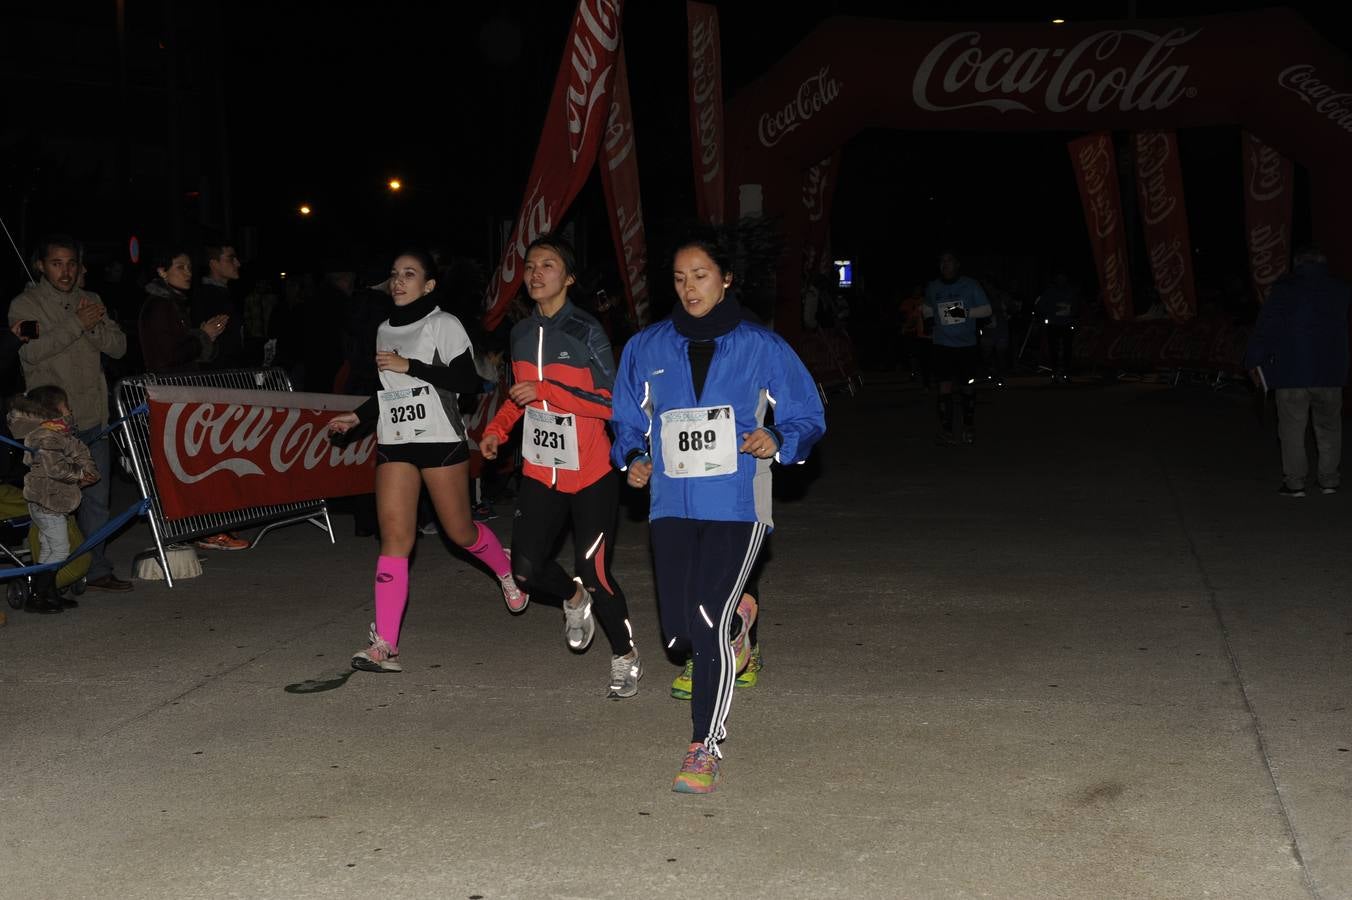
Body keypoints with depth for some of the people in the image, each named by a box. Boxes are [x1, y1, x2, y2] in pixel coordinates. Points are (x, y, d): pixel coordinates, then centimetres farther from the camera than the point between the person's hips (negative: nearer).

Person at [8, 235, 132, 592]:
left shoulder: (91, 301, 15)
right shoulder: (25, 304, -1)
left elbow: (118, 346, 7)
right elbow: (30, 352, -16)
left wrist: (95, 326, -12)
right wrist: (76, 324, -20)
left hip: (93, 420, 5)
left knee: (96, 498, 8)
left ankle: (97, 569, 17)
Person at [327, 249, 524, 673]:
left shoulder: (444, 325, -3)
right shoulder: (385, 330, 17)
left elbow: (468, 380, -14)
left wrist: (410, 366, -18)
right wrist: (357, 417, 17)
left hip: (440, 440, -4)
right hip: (394, 443, 5)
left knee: (459, 530, 3)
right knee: (394, 538, -7)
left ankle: (508, 572, 38)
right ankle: (385, 645, -13)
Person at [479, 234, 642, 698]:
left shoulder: (586, 331, -11)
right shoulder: (521, 332, 7)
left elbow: (611, 403, -16)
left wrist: (546, 391, -22)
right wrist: (496, 430, 10)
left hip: (591, 474, -5)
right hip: (540, 472, 5)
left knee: (593, 572, -5)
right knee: (526, 568, -4)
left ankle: (625, 656, 19)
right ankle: (573, 598, 30)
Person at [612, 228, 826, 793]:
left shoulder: (761, 348, 1)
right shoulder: (647, 348, 9)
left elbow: (807, 418, 6)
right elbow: (627, 422, 19)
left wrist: (778, 442, -15)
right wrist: (633, 459, -1)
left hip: (737, 504, -3)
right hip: (671, 504, 4)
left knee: (708, 622, -15)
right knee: (680, 633, 4)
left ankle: (704, 751, -4)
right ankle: (737, 618, 41)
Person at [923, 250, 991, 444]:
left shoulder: (970, 285, -3)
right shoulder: (932, 287, 5)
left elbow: (987, 310, -5)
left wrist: (967, 312, -20)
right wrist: (928, 319, 5)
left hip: (967, 346, -1)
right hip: (943, 346, 1)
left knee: (967, 388, 10)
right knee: (945, 388, -7)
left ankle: (969, 427, 27)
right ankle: (945, 431, -3)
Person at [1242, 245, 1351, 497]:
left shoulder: (1283, 289, -3)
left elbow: (1265, 327, -4)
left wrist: (1254, 361, 1)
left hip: (1291, 372, -2)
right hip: (1330, 373, 3)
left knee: (1292, 429, 3)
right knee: (1328, 428, 14)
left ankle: (1295, 482, 3)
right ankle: (1329, 479, 16)